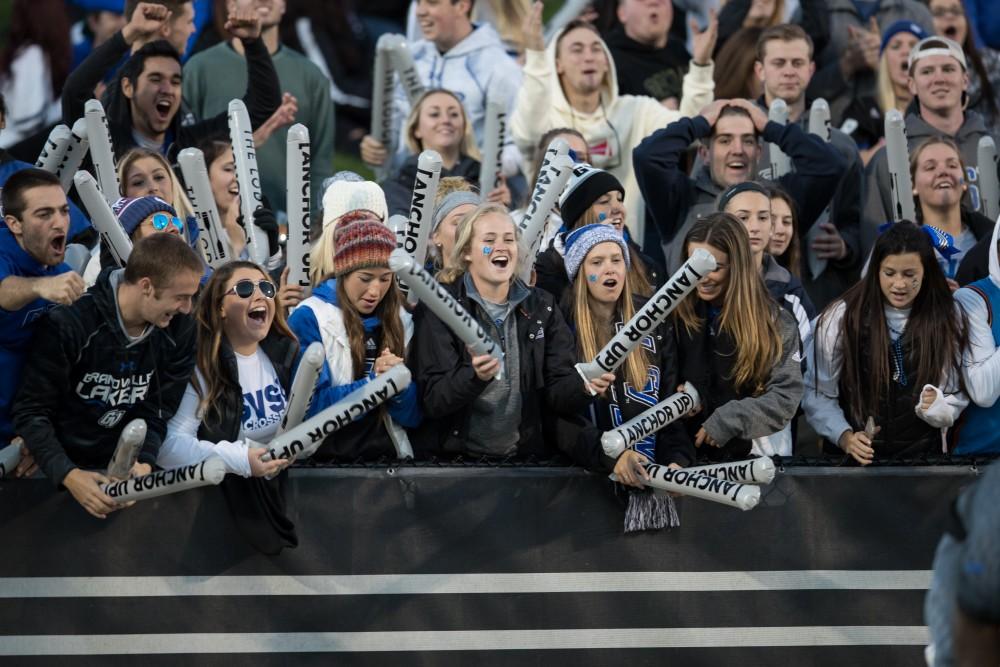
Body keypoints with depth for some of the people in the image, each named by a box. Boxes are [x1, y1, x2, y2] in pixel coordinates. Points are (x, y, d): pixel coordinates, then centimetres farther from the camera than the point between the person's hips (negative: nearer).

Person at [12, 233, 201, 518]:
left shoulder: (179, 331, -5)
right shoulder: (68, 325, -20)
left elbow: (157, 412, 0)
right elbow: (32, 412, -16)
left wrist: (144, 462, -20)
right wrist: (67, 474, -29)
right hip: (56, 471, -4)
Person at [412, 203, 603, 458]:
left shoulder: (542, 308, 12)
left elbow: (557, 391, 5)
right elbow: (432, 400, -8)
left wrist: (585, 387, -16)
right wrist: (475, 377, -26)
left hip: (526, 460, 2)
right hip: (454, 458, -2)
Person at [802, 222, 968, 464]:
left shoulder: (947, 320, 5)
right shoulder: (841, 317, 0)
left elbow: (956, 398, 9)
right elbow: (818, 394, 2)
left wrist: (936, 408, -12)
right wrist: (845, 437, -13)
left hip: (921, 458, 1)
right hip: (851, 458, -1)